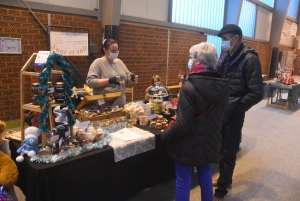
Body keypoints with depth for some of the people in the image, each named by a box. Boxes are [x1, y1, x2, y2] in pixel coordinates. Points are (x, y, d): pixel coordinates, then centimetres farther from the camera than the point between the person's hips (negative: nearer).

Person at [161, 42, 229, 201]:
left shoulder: (190, 87, -24)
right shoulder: (222, 85, -1)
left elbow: (182, 124, -24)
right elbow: (220, 114, 10)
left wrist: (165, 136, -8)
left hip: (189, 144, -6)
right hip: (210, 141, 7)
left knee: (183, 181, 11)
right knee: (205, 176, 24)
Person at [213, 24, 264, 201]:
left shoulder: (250, 59, -15)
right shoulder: (225, 56, 6)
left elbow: (257, 93, -18)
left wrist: (234, 108, -18)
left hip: (233, 113, -6)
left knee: (228, 152, 7)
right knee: (221, 148, 19)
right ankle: (225, 179, 41)